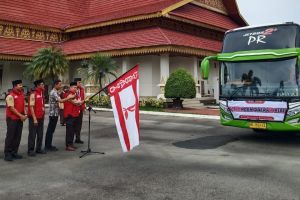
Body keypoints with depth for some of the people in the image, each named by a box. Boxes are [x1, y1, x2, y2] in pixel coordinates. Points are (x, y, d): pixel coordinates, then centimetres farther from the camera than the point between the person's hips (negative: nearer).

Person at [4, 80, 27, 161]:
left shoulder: (22, 94, 11)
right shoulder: (10, 96, -13)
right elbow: (12, 108, -16)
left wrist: (25, 114, 1)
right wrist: (21, 115, -16)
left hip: (20, 118, 7)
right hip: (12, 118, -7)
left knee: (18, 136, 10)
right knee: (10, 136, -2)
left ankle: (14, 152, 19)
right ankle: (7, 154, 6)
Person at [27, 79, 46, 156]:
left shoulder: (42, 93, 11)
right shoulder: (33, 94, -13)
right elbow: (31, 107, -17)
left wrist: (43, 115, 15)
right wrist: (34, 118, -19)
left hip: (41, 117, 8)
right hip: (34, 118, -8)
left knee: (40, 134, 12)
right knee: (32, 134, 0)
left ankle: (38, 149, 22)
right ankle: (31, 150, 9)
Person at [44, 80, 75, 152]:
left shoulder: (56, 92, 15)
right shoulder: (53, 92, -16)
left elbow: (59, 101, 17)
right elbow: (60, 101, -29)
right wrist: (69, 97, -23)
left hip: (55, 113, 10)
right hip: (53, 114, -10)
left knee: (51, 130, 13)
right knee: (50, 130, -3)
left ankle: (48, 145, 20)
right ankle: (48, 147, 2)